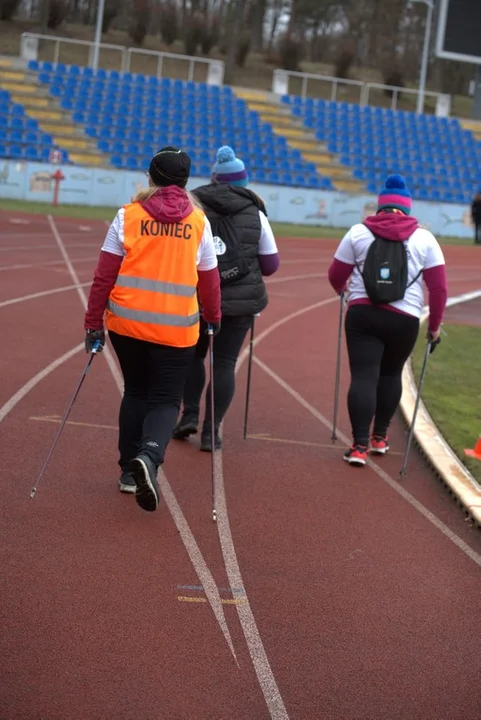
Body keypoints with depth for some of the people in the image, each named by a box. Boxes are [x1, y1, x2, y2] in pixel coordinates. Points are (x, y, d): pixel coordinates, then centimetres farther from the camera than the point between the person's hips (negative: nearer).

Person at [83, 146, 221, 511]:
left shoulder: (129, 215, -1)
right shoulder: (199, 221, 0)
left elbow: (104, 275, -3)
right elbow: (209, 280, 5)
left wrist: (94, 322, 3)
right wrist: (213, 319, 21)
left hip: (127, 322, 1)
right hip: (176, 328, -1)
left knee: (136, 392, 20)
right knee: (165, 400, 7)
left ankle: (130, 470, 21)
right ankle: (149, 456, -21)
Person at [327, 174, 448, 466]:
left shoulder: (358, 232, 4)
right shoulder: (424, 238, 4)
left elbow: (335, 276, 10)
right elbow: (439, 287, 2)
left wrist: (343, 290, 32)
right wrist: (435, 325, 12)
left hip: (362, 314, -1)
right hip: (404, 319, 1)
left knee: (363, 376, 0)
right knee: (391, 373, 20)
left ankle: (360, 445, -8)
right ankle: (380, 437, 29)